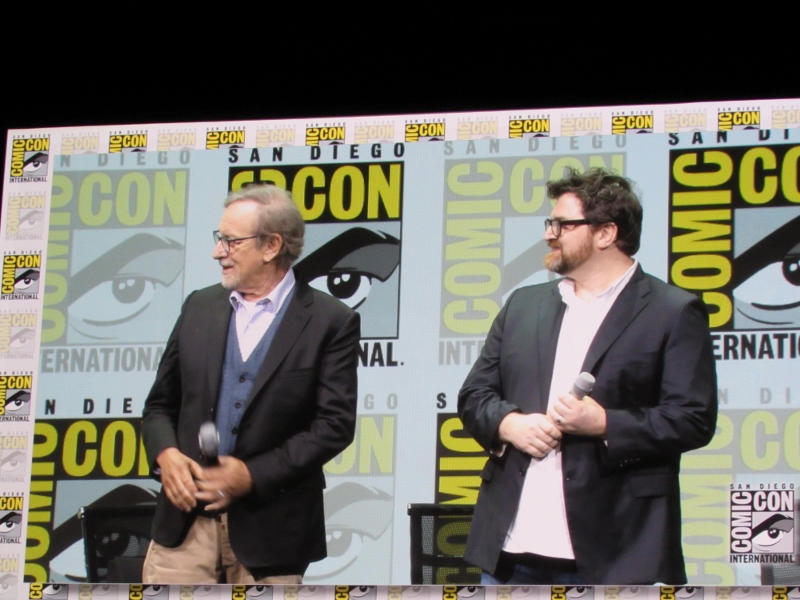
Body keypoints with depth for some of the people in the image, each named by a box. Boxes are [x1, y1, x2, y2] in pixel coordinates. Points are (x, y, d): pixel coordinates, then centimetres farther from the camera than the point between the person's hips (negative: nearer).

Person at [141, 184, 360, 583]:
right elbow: (161, 403, 16)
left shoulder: (331, 322, -2)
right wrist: (164, 454, -6)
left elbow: (335, 424, -7)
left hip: (269, 528, -3)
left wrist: (253, 475, -14)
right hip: (186, 520, 3)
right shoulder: (199, 307, 12)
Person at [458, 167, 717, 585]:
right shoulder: (523, 305, 17)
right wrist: (508, 424, -6)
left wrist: (604, 424, -18)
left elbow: (694, 420, -6)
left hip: (611, 550, -5)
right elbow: (474, 395, 16)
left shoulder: (672, 313, 0)